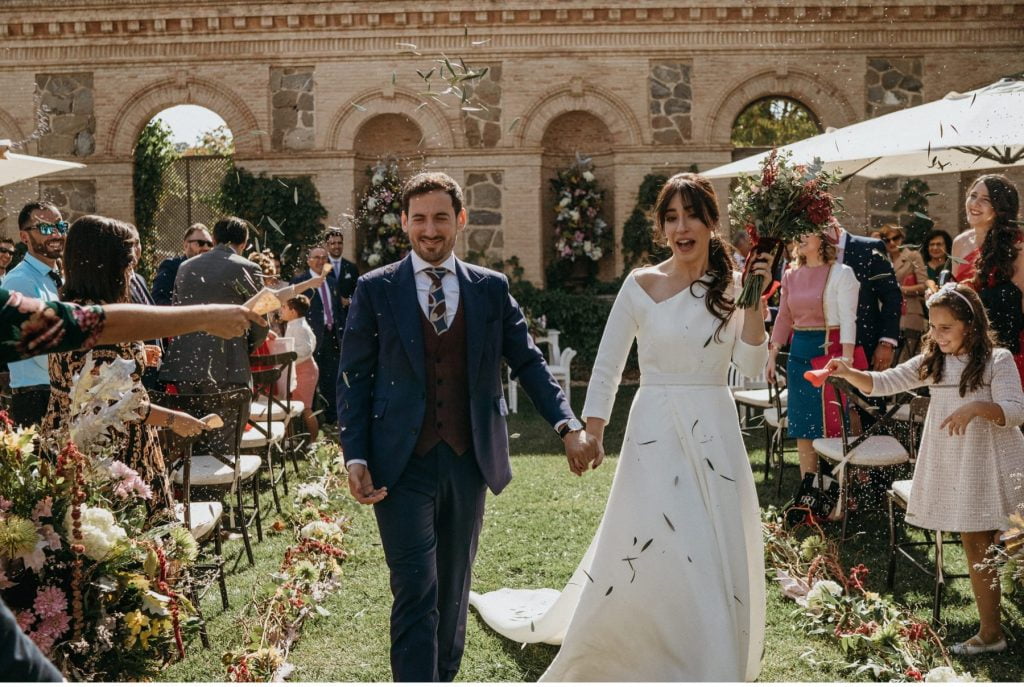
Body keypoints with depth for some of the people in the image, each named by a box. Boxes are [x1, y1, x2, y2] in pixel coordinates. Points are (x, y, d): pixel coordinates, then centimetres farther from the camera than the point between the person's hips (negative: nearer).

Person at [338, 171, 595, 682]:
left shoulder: (492, 289, 6)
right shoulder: (374, 290, 1)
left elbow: (528, 361, 7)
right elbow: (354, 378, 1)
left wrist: (568, 424, -6)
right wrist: (355, 457, -9)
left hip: (469, 462, 3)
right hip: (402, 467, -3)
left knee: (453, 592, 16)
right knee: (415, 595, -7)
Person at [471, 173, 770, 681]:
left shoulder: (730, 287, 3)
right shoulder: (641, 285, -3)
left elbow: (752, 367, -6)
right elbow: (607, 366, 0)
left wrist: (755, 301, -15)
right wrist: (591, 433, -5)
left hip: (714, 434, 3)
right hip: (655, 433, -2)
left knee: (715, 558, 7)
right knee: (641, 550, -3)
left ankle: (710, 664, 28)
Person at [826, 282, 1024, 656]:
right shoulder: (931, 362, 5)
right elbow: (883, 383, 1)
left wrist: (976, 407, -34)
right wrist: (848, 373, -16)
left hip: (994, 467, -5)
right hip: (954, 469, 5)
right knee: (975, 548, 11)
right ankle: (990, 631, 20)